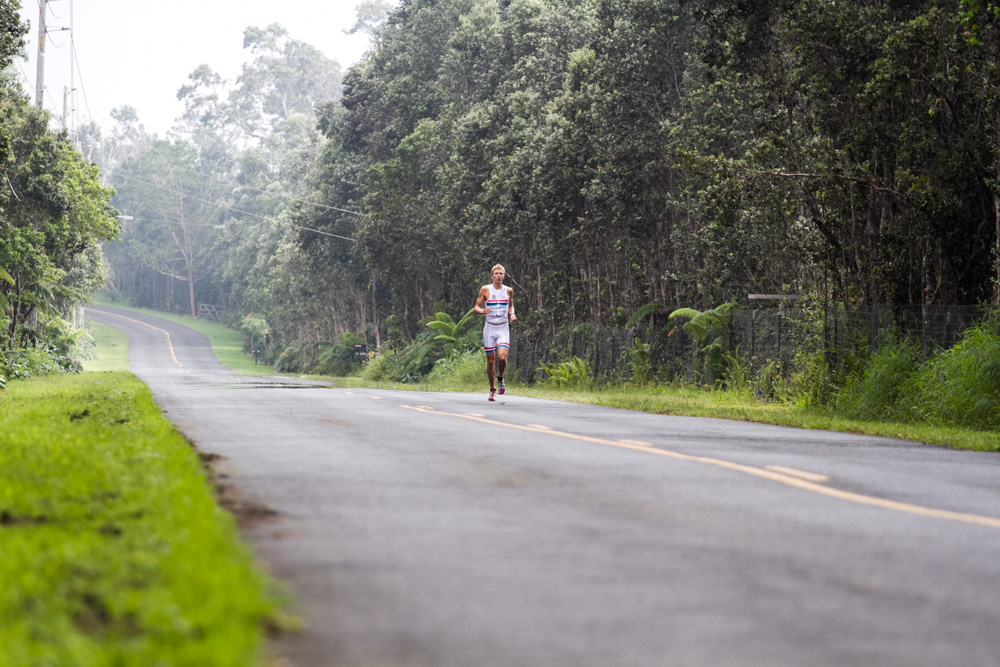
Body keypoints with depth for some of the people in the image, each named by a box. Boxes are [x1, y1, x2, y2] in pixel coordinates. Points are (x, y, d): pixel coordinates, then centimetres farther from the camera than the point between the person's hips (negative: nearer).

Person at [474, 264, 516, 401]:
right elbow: (476, 306, 3)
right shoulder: (485, 289, -1)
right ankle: (492, 389, 20)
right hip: (489, 328, 0)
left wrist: (512, 314, 1)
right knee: (490, 361, 2)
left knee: (502, 357, -21)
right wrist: (482, 311, -19)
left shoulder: (508, 291, 5)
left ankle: (500, 379, 9)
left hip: (503, 329, 0)